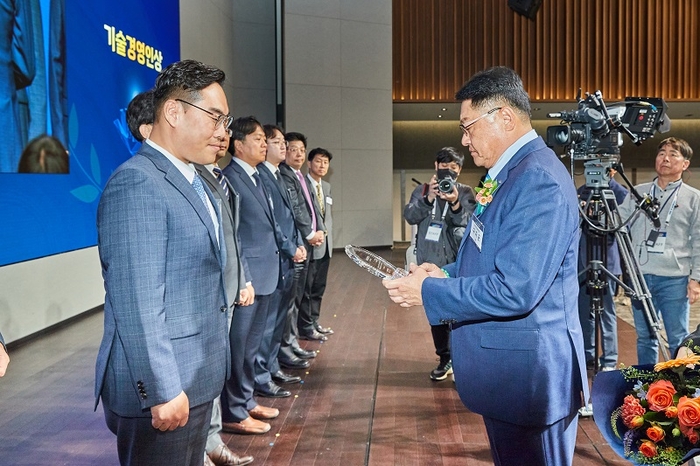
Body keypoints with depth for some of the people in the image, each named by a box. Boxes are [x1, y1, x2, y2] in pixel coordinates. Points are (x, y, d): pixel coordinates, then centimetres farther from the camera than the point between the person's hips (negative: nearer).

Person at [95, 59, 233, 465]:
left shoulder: (193, 180, 12)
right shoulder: (136, 183, -19)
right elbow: (138, 304, -23)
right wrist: (163, 390, -22)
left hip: (199, 379, 9)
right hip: (162, 387, -9)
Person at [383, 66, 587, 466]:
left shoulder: (538, 181, -22)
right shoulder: (513, 172, 10)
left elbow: (515, 290, -28)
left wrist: (429, 292, -18)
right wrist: (446, 274, 5)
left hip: (528, 372, -10)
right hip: (507, 369, 10)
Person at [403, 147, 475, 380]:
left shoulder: (465, 193, 3)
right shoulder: (422, 190, 9)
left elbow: (468, 222, -11)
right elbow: (410, 216, -6)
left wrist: (455, 204, -28)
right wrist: (428, 199, -20)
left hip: (456, 262, -3)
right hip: (429, 262, 3)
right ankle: (445, 359, 24)